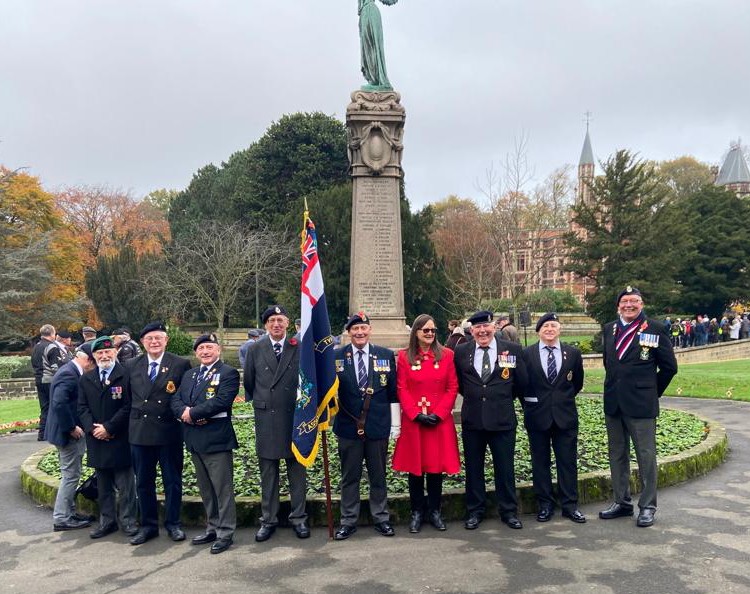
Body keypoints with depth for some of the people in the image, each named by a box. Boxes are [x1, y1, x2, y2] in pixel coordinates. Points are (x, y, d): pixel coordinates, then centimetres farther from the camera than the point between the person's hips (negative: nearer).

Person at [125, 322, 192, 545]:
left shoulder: (181, 364, -4)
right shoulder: (131, 365, 6)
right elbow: (128, 397, 11)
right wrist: (133, 418, 5)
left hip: (169, 431, -3)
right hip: (139, 432, 3)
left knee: (172, 481, 8)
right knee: (143, 482, 12)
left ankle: (173, 524, 23)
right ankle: (148, 525, 26)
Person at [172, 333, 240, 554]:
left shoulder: (228, 373, -7)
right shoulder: (189, 374, 17)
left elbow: (221, 401, -19)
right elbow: (176, 399, 9)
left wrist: (192, 413, -15)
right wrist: (184, 411, -13)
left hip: (217, 439, -7)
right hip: (194, 439, 7)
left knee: (222, 488, 0)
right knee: (205, 489, 17)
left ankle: (225, 532, 10)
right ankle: (213, 528, 30)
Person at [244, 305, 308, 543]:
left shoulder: (299, 348, -1)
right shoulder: (255, 350, 3)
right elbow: (248, 382, 11)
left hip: (295, 417, -1)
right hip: (266, 419, 1)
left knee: (297, 469, 8)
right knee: (268, 472, 9)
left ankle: (298, 518, 20)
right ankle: (268, 519, 21)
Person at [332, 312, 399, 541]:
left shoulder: (386, 355, 1)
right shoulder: (336, 356, -2)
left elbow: (392, 392, 3)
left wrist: (395, 423, 2)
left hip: (378, 426, 1)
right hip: (348, 426, -1)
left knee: (378, 476, 14)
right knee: (349, 477, 11)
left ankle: (381, 518, 29)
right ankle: (348, 521, 24)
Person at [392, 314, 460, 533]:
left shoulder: (446, 355, 3)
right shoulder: (404, 356, 0)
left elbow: (452, 388, 1)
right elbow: (402, 390, -2)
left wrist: (438, 414, -9)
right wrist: (416, 414, -12)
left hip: (440, 420, 1)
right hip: (413, 420, -1)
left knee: (436, 465, 8)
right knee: (415, 467, 7)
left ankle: (435, 511, 23)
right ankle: (417, 512, 20)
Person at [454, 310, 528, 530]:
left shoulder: (513, 350, -2)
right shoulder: (461, 352, 1)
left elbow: (521, 383, 6)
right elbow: (458, 383, 14)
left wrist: (505, 399, 11)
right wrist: (473, 397, 10)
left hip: (503, 418, -1)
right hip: (472, 419, 1)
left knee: (505, 467, 8)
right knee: (473, 467, 10)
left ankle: (508, 511, 23)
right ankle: (474, 511, 23)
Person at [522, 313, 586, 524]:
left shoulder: (573, 353, 3)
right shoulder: (526, 354, -3)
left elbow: (578, 382, 15)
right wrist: (530, 405, 7)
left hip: (565, 415, 1)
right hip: (537, 416, -1)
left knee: (568, 461, 6)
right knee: (540, 462, 7)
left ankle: (570, 505, 17)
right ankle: (545, 505, 18)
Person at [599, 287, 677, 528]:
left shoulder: (654, 329, -5)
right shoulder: (609, 329, 9)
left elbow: (669, 366, 0)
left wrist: (653, 391, 5)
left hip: (641, 404, -5)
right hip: (613, 402, 5)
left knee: (646, 455, 2)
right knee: (617, 455, 13)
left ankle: (647, 506, 14)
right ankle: (622, 502, 25)